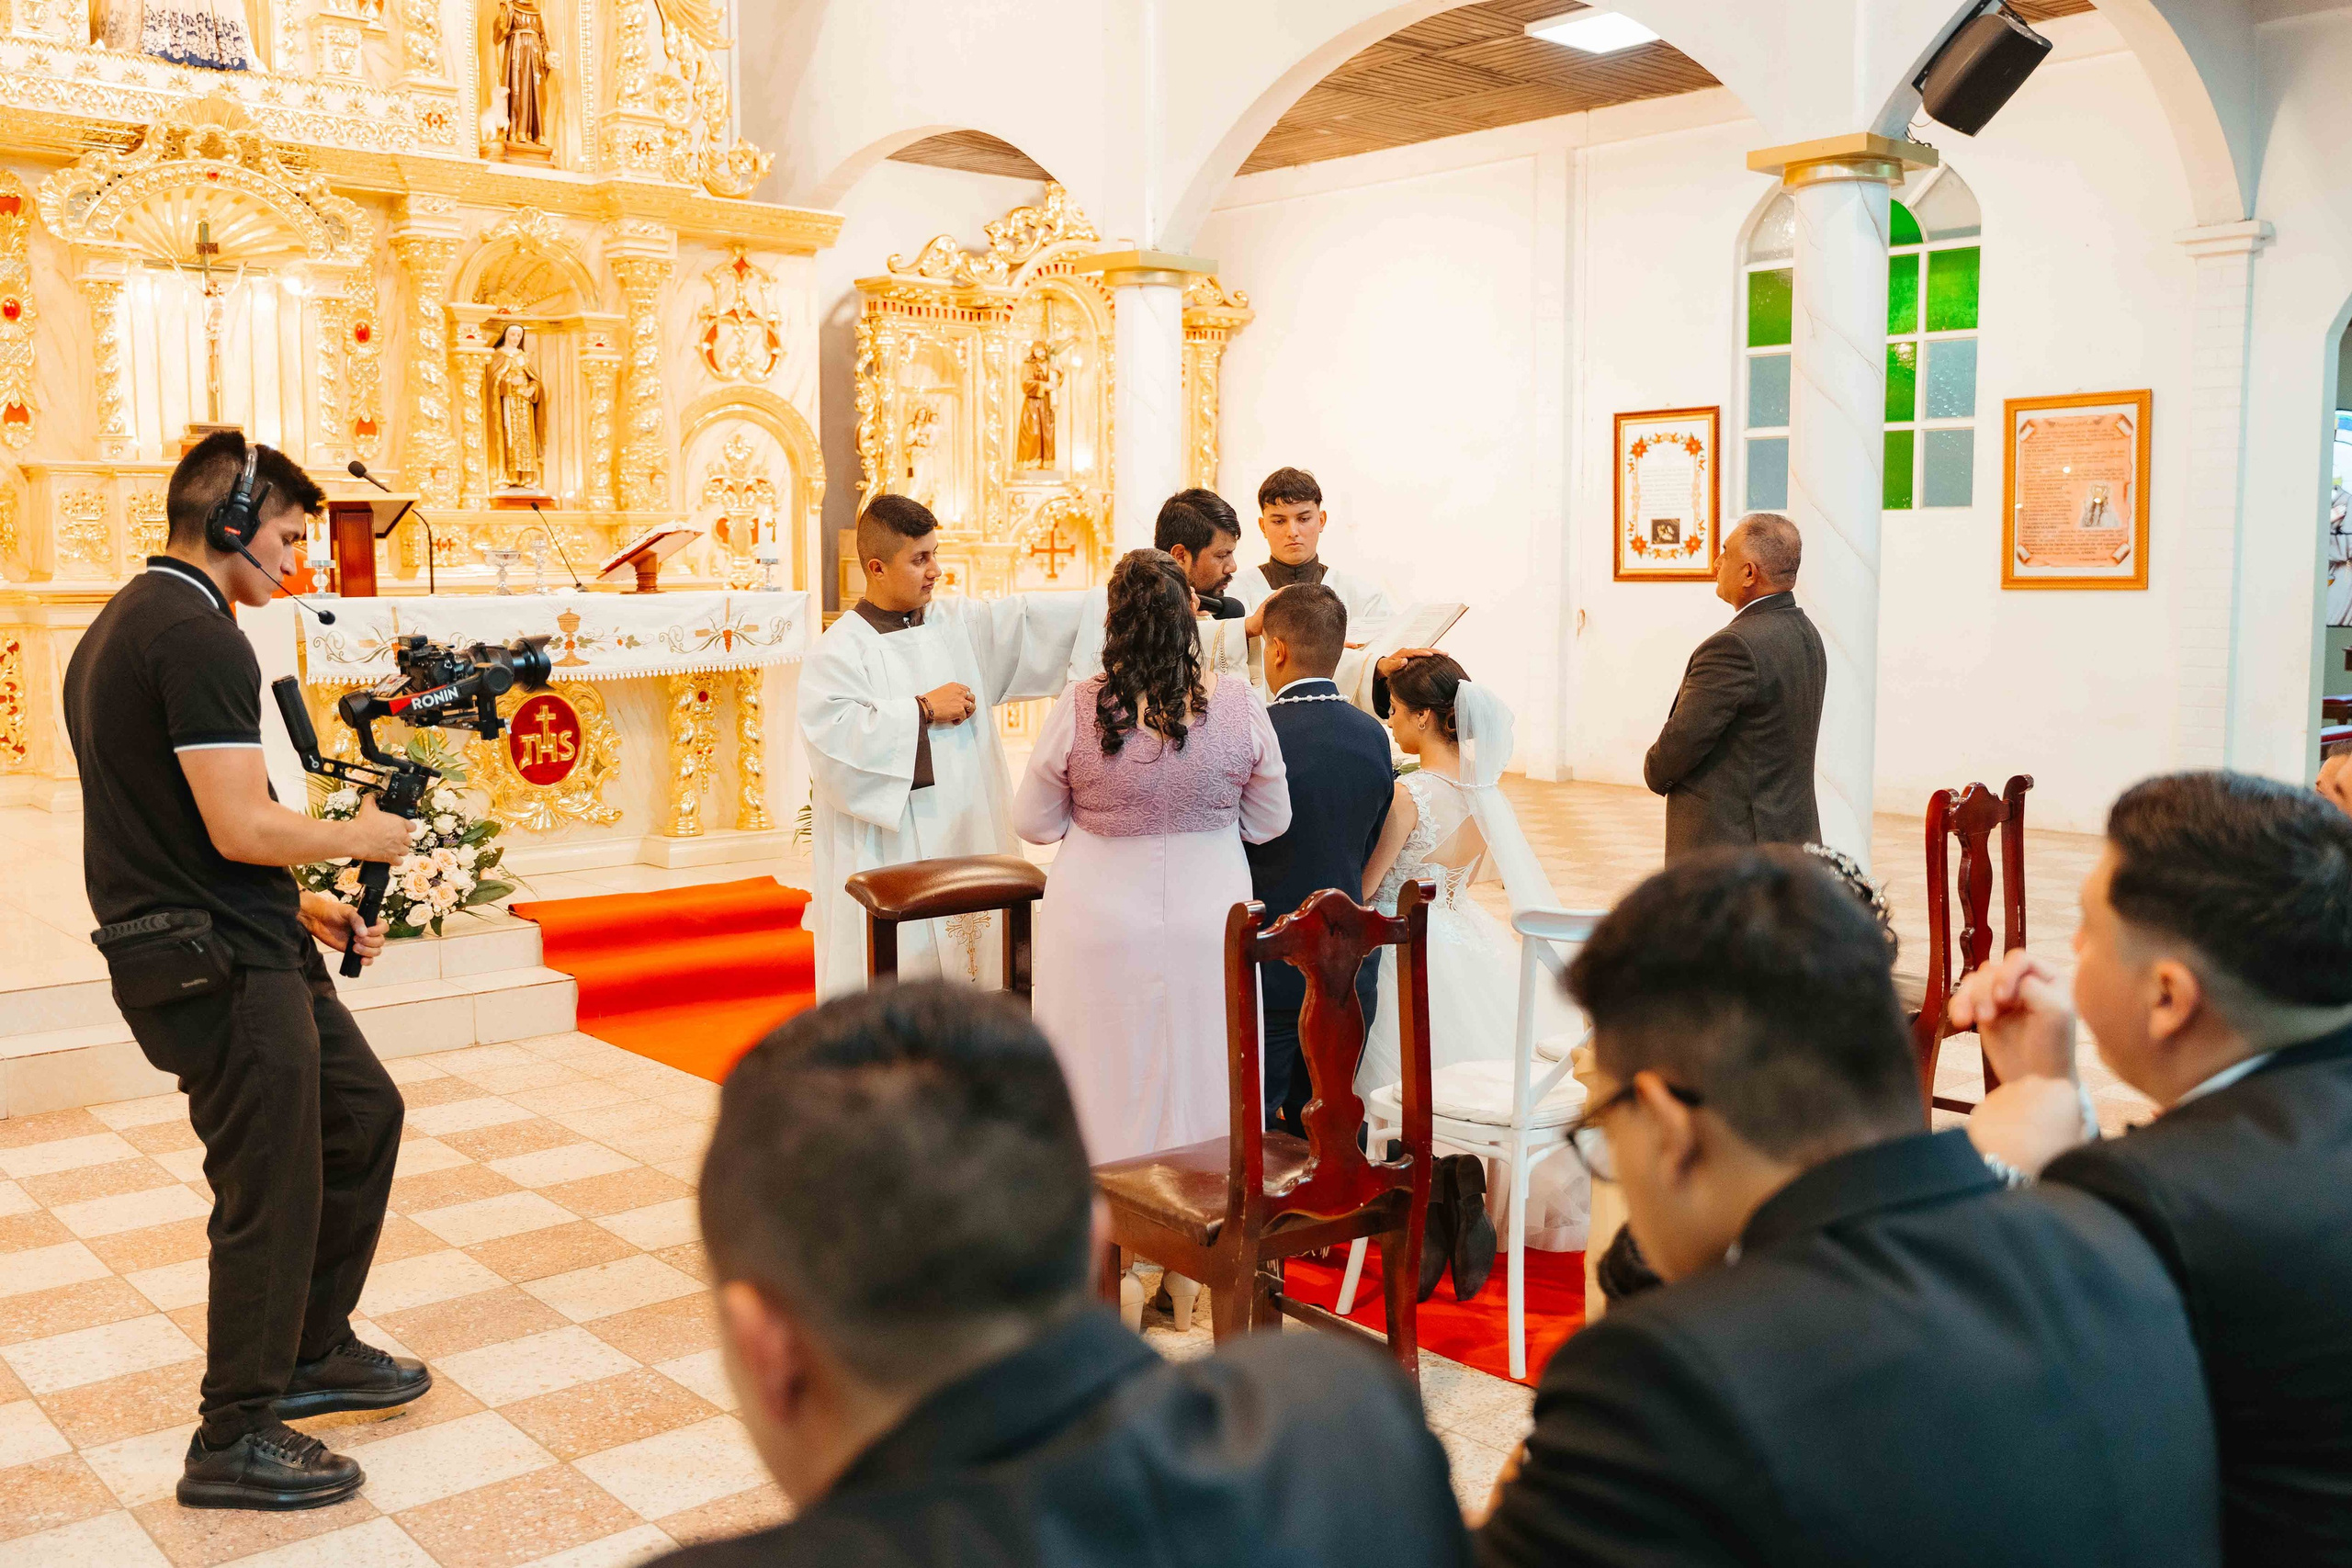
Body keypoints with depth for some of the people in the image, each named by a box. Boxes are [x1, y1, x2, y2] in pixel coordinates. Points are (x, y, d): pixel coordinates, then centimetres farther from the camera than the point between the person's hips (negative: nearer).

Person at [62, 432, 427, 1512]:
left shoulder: (121, 624, 15)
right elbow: (242, 828, -24)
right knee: (270, 1196, 1)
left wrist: (301, 908, 16)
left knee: (362, 1115, 20)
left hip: (245, 953, 10)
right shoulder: (198, 637, -18)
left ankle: (312, 1352, 32)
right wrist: (358, 837, -6)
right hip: (222, 974, -10)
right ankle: (234, 1441, 16)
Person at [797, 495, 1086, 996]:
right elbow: (834, 732, -20)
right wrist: (923, 709, -14)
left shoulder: (959, 623, 10)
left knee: (967, 956, 7)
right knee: (895, 966, -4)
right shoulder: (840, 649, -7)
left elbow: (1029, 620, 5)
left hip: (963, 837, 5)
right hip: (887, 850, -5)